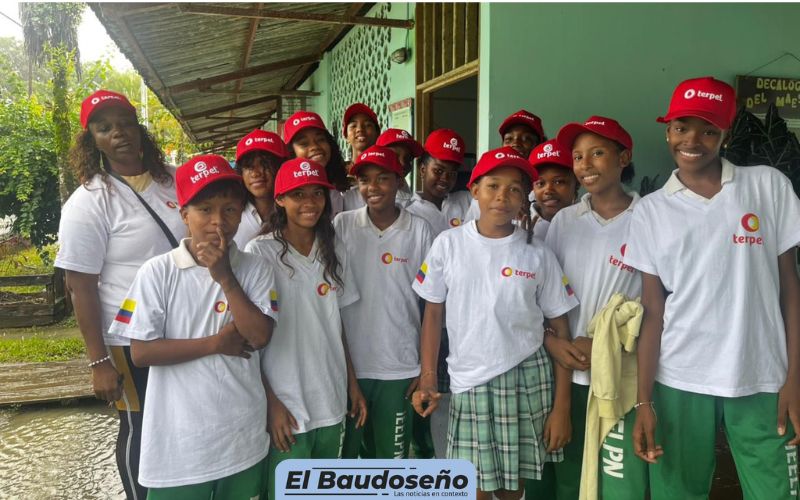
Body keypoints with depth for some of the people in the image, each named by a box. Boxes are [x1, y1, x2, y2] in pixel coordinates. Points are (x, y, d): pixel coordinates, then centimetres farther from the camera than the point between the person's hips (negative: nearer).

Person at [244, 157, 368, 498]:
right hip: (286, 406, -5)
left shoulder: (333, 251, 6)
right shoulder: (260, 252, -10)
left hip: (332, 402, 5)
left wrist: (353, 384, 8)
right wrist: (270, 402, -12)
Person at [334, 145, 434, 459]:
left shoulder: (419, 230, -3)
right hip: (348, 363, 1)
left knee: (392, 454, 13)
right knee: (342, 452, 14)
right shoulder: (342, 225, -3)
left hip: (400, 367, 0)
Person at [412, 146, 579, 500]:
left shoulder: (538, 255, -3)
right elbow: (433, 314, 4)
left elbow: (560, 328, 1)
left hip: (525, 378, 0)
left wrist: (562, 405, -2)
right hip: (468, 381, 0)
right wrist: (427, 379, -2)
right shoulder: (449, 244, -3)